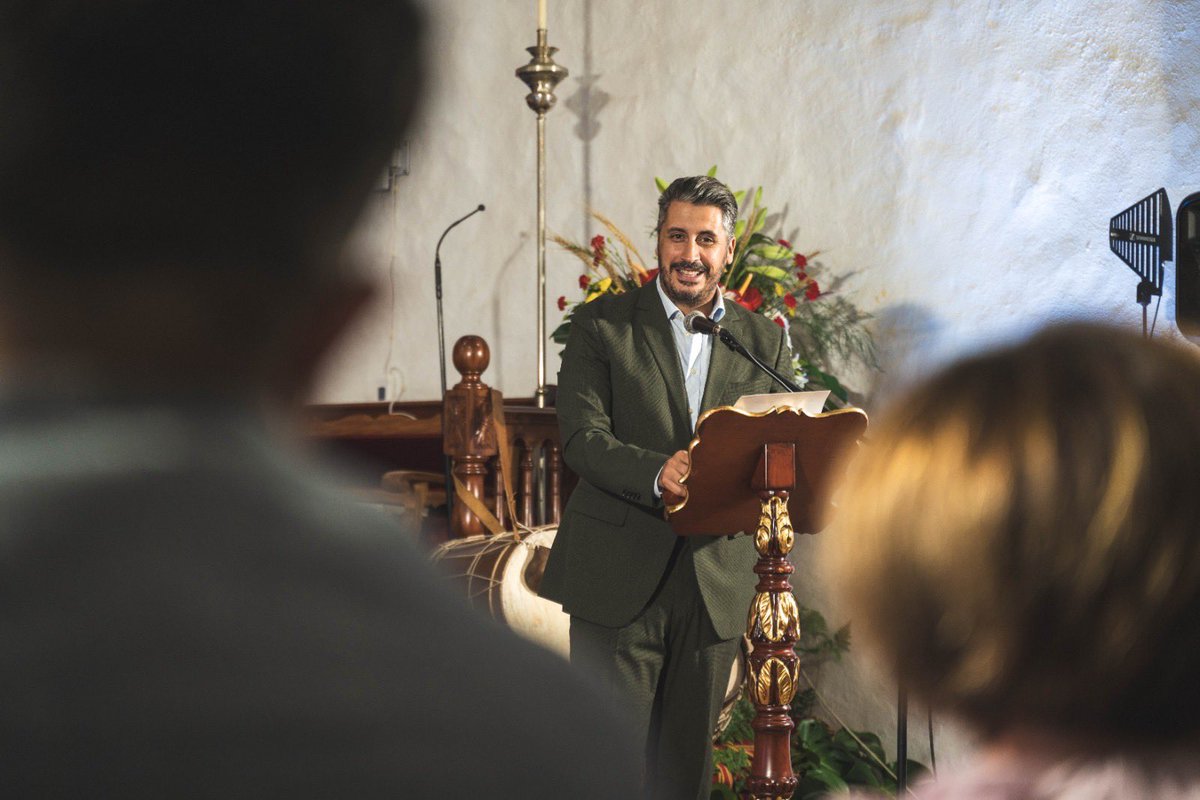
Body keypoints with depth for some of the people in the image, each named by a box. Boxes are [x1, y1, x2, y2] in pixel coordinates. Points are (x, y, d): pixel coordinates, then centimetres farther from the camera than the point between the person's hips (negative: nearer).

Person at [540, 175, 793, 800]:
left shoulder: (765, 342, 11)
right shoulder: (601, 326, 3)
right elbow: (581, 438, -8)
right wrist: (659, 473, -27)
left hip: (716, 582, 3)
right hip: (619, 578, -3)